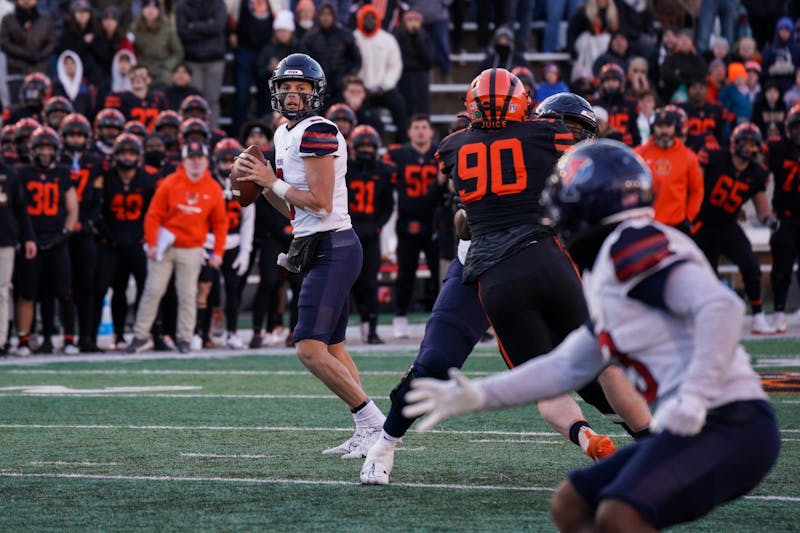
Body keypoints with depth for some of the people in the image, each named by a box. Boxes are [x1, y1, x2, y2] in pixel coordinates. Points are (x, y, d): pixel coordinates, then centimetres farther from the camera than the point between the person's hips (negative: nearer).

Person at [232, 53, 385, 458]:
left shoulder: (317, 133, -15)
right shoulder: (284, 135, 16)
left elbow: (321, 203, -20)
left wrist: (273, 182, -11)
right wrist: (259, 181, 7)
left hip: (332, 248, -11)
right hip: (319, 249, 11)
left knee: (310, 349, -15)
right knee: (333, 347, 13)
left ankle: (374, 423, -10)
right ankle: (366, 434, 17)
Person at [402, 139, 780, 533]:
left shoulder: (633, 243, -10)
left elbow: (721, 307, -22)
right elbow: (566, 368, 25)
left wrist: (693, 398, -27)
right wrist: (478, 396, 21)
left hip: (726, 425, -10)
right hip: (690, 429, 10)